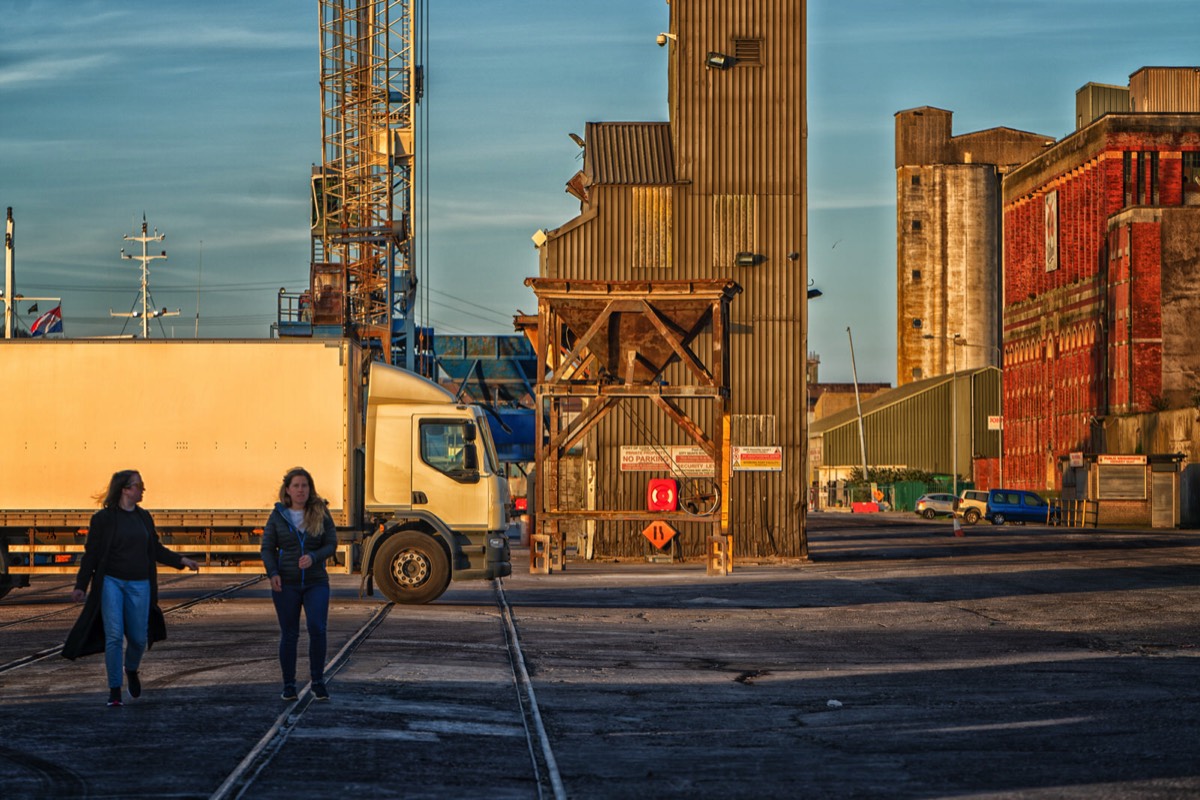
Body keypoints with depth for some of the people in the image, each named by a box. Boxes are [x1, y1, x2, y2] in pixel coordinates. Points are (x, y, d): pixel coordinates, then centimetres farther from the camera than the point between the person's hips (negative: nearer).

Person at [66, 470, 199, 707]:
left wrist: (181, 560, 9)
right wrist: (81, 586, -4)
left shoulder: (144, 517, 11)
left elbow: (155, 549, 19)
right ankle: (114, 690, 0)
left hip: (139, 585, 4)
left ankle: (131, 670, 36)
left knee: (139, 638, 4)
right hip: (111, 583, -4)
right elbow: (91, 553, -1)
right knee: (114, 636, -9)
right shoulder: (103, 518, -3)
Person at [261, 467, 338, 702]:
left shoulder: (321, 513, 2)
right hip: (286, 584, 0)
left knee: (317, 628, -14)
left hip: (316, 583, 0)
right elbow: (268, 548, 2)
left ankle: (318, 681, 0)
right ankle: (288, 686, 15)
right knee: (289, 635, 4)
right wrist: (272, 573, -14)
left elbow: (331, 544, 0)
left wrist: (313, 557, -19)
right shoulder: (278, 515, 2)